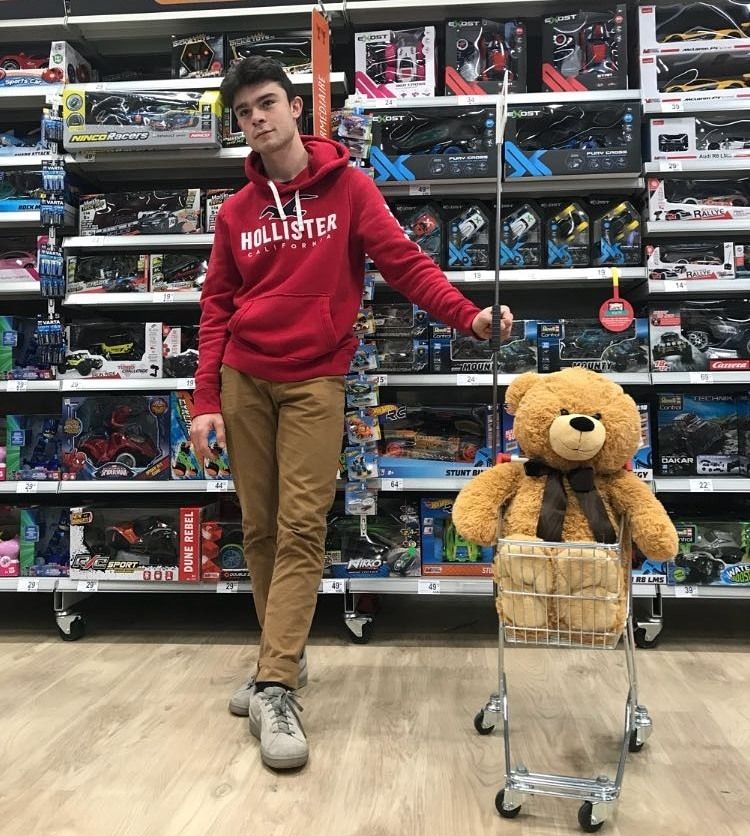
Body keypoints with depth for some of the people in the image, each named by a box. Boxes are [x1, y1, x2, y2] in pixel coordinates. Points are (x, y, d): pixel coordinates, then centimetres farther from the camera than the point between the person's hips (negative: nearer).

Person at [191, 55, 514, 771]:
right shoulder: (237, 211, 12)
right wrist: (206, 400, 2)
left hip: (315, 380, -3)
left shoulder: (347, 187, 3)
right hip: (243, 379, 4)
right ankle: (284, 658, 23)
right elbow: (217, 308, 10)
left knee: (301, 528, -9)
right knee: (260, 529, 7)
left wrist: (468, 315, -19)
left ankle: (274, 689, -3)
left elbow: (403, 262, -3)